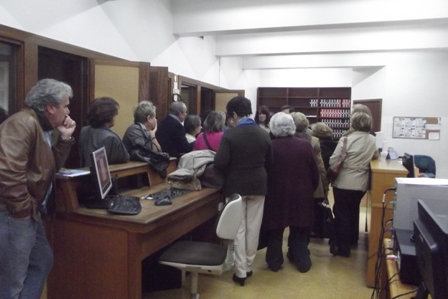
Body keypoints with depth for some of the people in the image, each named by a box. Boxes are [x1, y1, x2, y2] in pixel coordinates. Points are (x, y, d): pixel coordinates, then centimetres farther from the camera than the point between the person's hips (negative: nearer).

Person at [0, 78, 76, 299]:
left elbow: (51, 167, 17)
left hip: (28, 212, 11)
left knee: (42, 261, 23)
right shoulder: (23, 123, -19)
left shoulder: (42, 128, 13)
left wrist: (64, 138, 6)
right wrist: (23, 209, -19)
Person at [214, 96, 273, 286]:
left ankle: (241, 271, 11)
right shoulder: (264, 134, -2)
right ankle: (248, 266, 25)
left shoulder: (229, 135, -15)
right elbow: (269, 162, 6)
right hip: (258, 185, 4)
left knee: (238, 229, 7)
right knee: (253, 228, 13)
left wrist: (231, 170, 2)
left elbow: (220, 163, -19)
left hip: (236, 186, -3)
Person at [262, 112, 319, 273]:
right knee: (299, 231, 17)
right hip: (301, 195, 2)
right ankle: (302, 261, 25)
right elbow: (315, 173, -2)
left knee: (275, 231, 13)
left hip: (275, 195, -1)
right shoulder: (305, 145, -9)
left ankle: (274, 262, 22)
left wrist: (265, 190, 11)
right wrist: (310, 189, 14)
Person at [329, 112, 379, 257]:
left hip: (343, 183, -6)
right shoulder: (372, 140, 2)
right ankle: (352, 239, 40)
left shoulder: (346, 139, -17)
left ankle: (342, 247, 11)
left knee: (341, 213, 5)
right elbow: (375, 156, 20)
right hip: (361, 183, 6)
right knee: (353, 211, 24)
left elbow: (333, 161, -17)